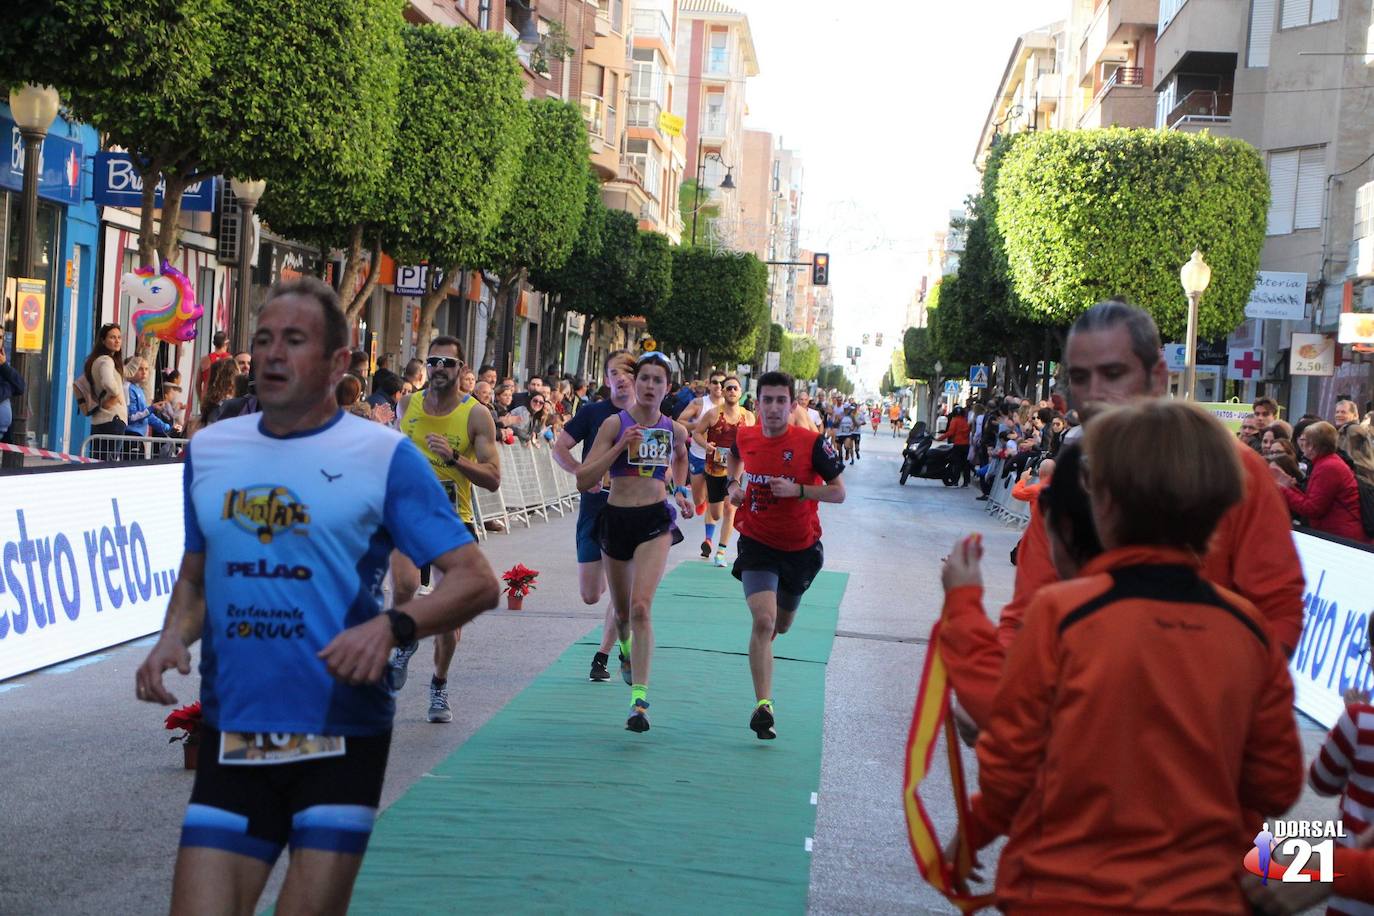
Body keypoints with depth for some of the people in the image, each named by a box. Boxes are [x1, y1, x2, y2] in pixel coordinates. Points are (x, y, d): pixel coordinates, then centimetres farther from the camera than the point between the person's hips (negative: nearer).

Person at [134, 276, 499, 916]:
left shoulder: (384, 455, -5)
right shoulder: (208, 450, 9)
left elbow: (476, 581, -8)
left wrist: (391, 626, -25)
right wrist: (174, 637, 0)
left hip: (340, 740, -3)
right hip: (230, 739, 3)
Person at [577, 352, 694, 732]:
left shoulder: (674, 429, 3)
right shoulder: (615, 423, -6)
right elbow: (583, 480, -12)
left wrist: (680, 491, 18)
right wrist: (620, 446, -21)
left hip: (655, 520, -1)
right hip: (616, 519, 1)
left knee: (641, 607, -19)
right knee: (621, 611, 17)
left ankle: (640, 698, -20)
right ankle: (626, 648, 54)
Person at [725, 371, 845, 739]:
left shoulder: (812, 443, -15)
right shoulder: (745, 437, -6)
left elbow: (838, 492, -12)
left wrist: (797, 490, -25)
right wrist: (732, 484, 1)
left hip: (800, 548, 1)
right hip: (757, 544, -1)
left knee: (780, 625, 19)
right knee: (764, 620, -21)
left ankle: (761, 650, 56)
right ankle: (764, 706, -21)